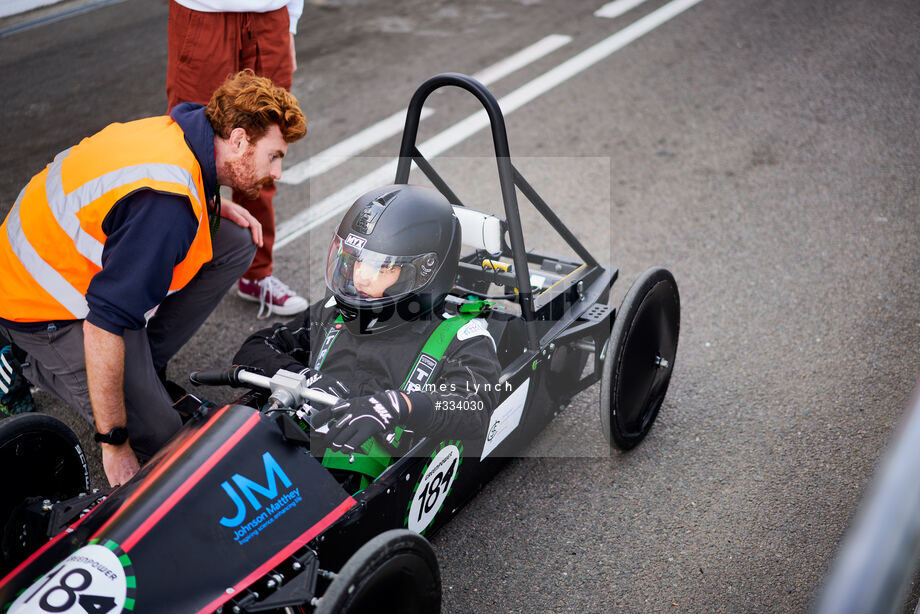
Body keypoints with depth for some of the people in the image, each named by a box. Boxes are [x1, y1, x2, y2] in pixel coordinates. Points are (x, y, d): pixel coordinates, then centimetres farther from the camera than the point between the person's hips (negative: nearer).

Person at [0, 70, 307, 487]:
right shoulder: (169, 204, -35)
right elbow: (104, 324, -36)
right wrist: (114, 444, -29)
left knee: (236, 244, 1)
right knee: (156, 433, -9)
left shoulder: (180, 132, -7)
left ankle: (145, 364, 9)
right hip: (49, 310, -9)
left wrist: (216, 209, 1)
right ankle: (41, 369, 9)